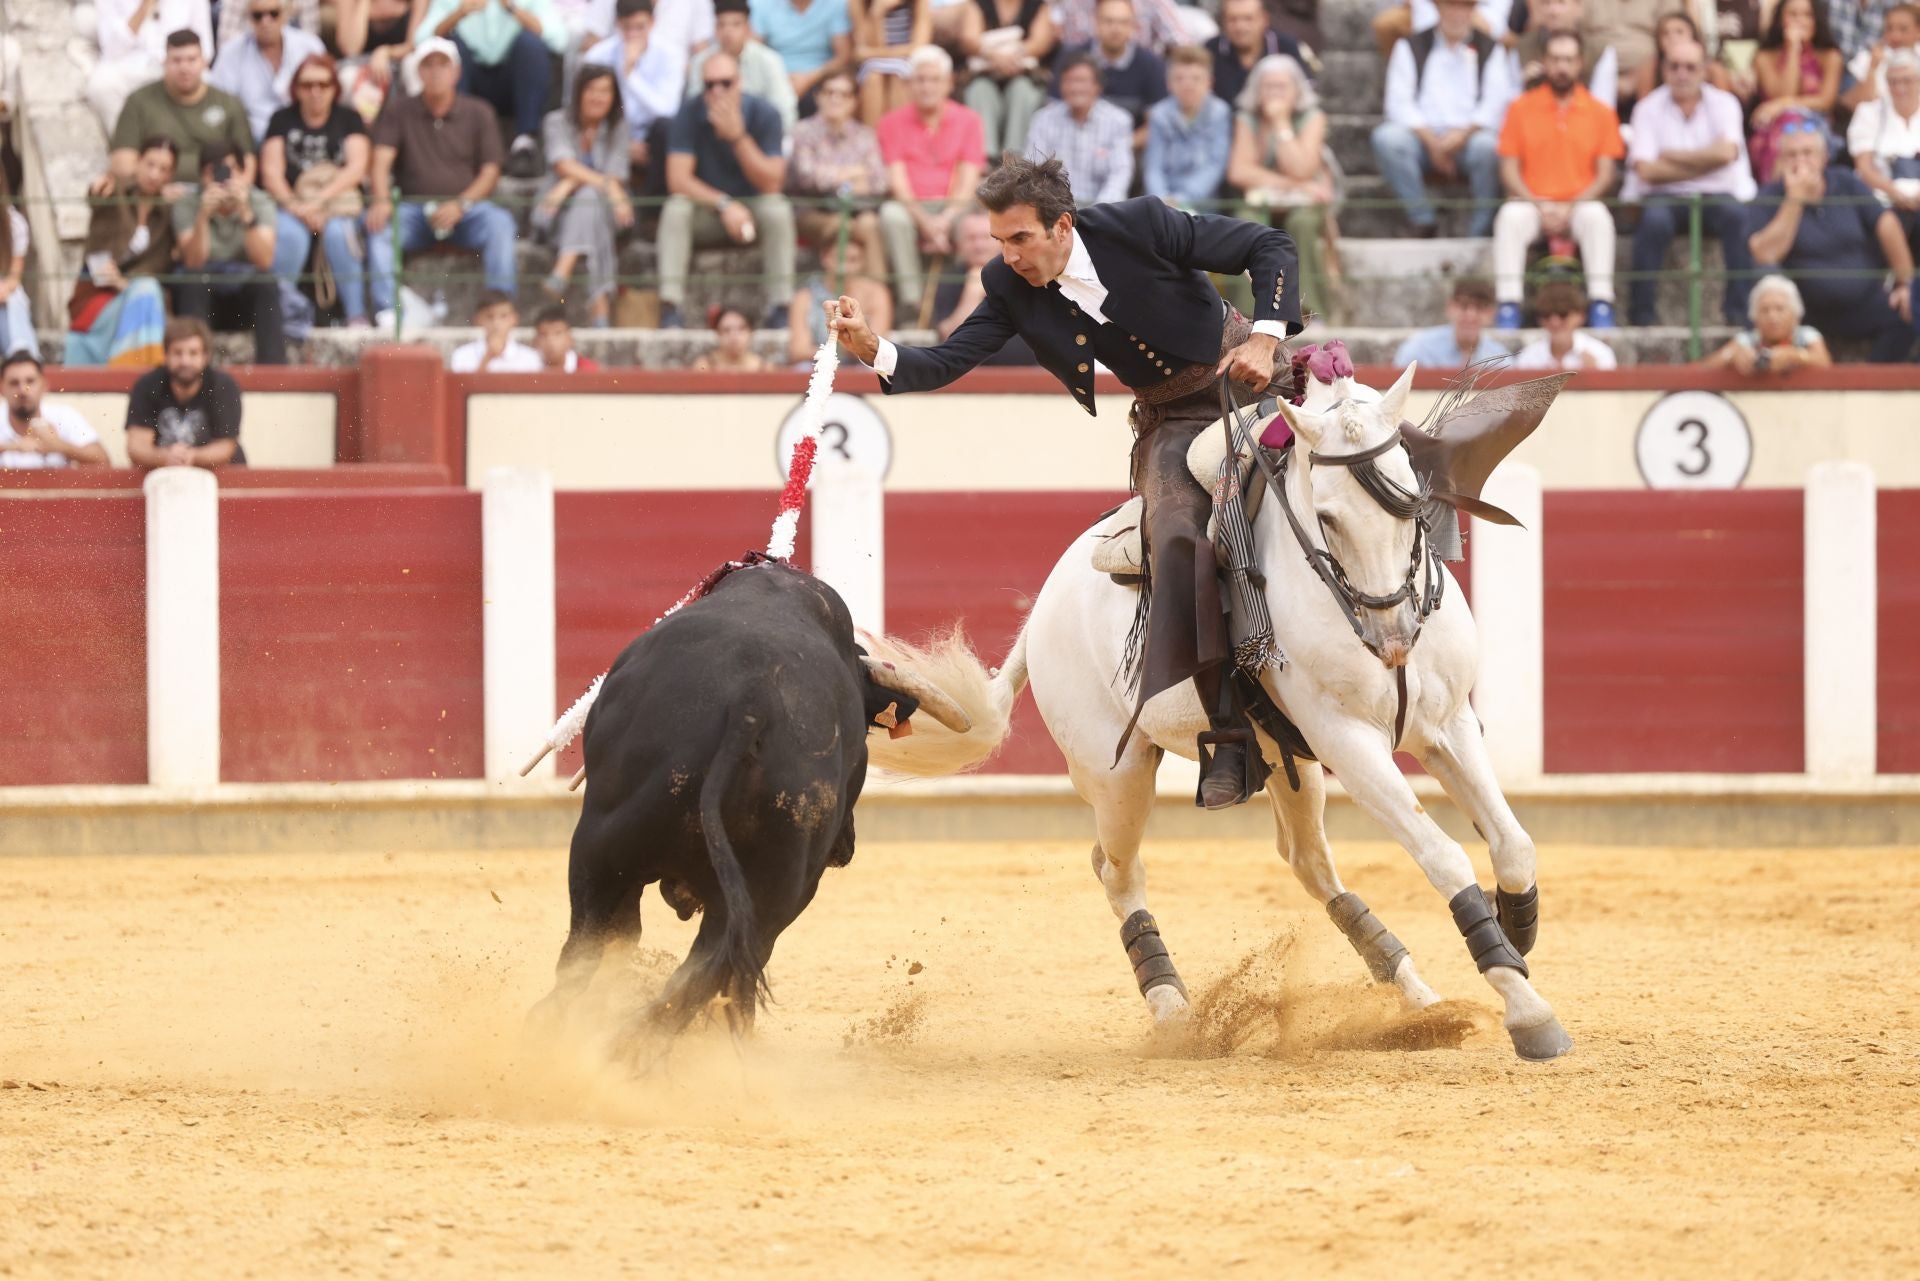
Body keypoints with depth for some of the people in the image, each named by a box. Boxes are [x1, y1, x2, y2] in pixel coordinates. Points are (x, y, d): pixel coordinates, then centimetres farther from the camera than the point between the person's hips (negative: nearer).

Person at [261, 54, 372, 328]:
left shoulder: (348, 119, 13)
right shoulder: (283, 120, 14)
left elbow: (357, 167, -2)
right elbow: (271, 173, 3)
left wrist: (320, 200, -17)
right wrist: (294, 206, -16)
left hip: (339, 204, 0)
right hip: (291, 205, 0)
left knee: (338, 232, -34)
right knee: (289, 234, -34)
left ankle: (357, 316, -32)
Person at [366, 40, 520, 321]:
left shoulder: (478, 113, 10)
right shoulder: (399, 110, 10)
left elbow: (490, 172, 4)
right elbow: (381, 160, -1)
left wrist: (461, 205, -14)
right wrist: (381, 200, -22)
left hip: (465, 207, 0)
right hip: (414, 206, 0)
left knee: (499, 222, -31)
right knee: (378, 224, -31)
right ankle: (388, 312, -38)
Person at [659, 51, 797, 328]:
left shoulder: (764, 115, -12)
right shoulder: (690, 114, -11)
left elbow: (771, 185, -18)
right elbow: (678, 180, -17)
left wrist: (738, 137, -29)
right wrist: (724, 204, -30)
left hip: (752, 205, 0)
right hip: (706, 211, 0)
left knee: (778, 210, -32)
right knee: (676, 209, -30)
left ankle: (780, 311, -31)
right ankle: (670, 311, -36)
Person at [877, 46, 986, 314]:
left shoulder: (969, 120, 10)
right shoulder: (892, 123, 9)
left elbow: (968, 182, 1)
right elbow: (897, 182, -1)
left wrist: (946, 220, -18)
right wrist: (926, 223, -18)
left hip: (953, 208, 0)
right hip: (912, 209, 0)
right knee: (891, 214, -35)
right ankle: (912, 303, -36)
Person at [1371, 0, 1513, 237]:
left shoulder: (1488, 50, 14)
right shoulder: (1411, 47, 14)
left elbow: (1495, 104, 1)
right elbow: (1399, 102, 2)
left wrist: (1462, 135, -18)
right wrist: (1432, 141, -13)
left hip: (1469, 138, -1)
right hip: (1423, 136, 1)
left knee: (1487, 146, -36)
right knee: (1387, 136, -31)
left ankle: (1480, 233, -26)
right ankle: (1424, 222, -27)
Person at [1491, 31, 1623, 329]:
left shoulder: (1600, 112, 8)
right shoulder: (1521, 108, 8)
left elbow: (1605, 174, 3)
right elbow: (1509, 170, 3)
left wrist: (1571, 207, -12)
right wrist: (1539, 206, -12)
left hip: (1579, 205, 0)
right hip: (1531, 204, 0)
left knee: (1597, 217, -34)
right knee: (1511, 217, -33)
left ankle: (1602, 307, -37)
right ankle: (1508, 308, -37)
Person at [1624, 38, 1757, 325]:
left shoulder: (1723, 104, 3)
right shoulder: (1648, 108, 1)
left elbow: (1726, 152, -15)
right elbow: (1646, 170, -11)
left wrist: (1670, 155, -9)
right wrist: (1705, 163, -8)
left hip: (1716, 195, 1)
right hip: (1665, 197, -1)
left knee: (1737, 215, -32)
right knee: (1654, 219, -34)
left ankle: (1739, 309, -25)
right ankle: (1641, 311, -26)